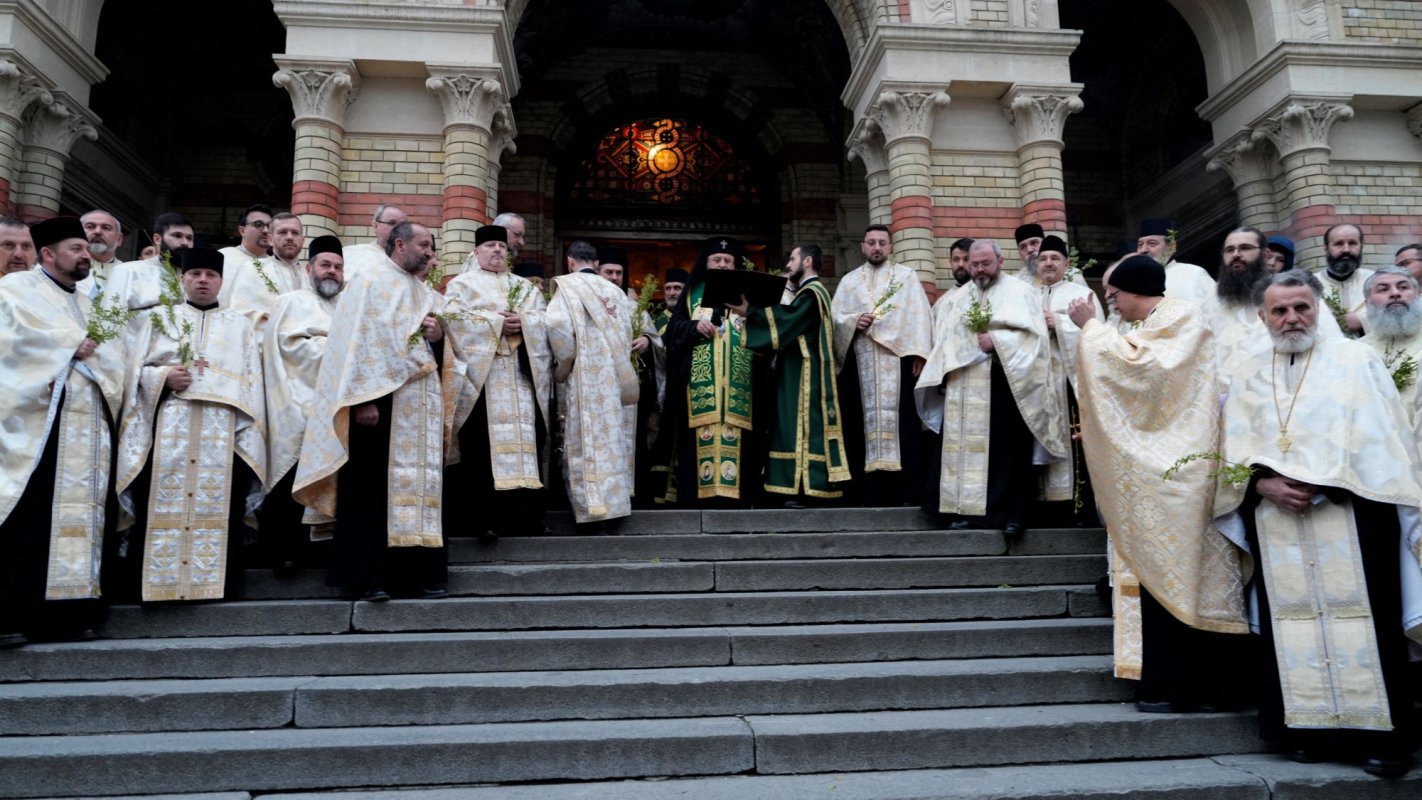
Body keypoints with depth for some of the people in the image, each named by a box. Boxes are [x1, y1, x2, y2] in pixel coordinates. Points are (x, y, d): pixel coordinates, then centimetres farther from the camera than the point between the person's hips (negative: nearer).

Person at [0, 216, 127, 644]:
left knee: (78, 515, 3)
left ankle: (62, 613, 6)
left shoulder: (90, 306, 23)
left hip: (87, 429, 6)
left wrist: (90, 351, -5)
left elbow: (115, 357, 14)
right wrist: (74, 346, -7)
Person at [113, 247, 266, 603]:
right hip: (168, 431, 0)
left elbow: (252, 385, 9)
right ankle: (153, 585, 4)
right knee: (162, 506, -3)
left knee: (218, 506, -3)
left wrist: (248, 438, -1)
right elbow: (137, 371, 10)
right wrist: (164, 377, -12)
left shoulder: (239, 325, 15)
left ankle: (217, 586, 2)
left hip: (221, 434, 0)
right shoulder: (159, 317, 16)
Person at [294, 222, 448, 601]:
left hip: (421, 403, 7)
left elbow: (439, 353, 25)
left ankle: (422, 573, 8)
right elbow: (358, 341, -11)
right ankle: (369, 576, -2)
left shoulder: (426, 293, 21)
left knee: (422, 483, 4)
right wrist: (364, 398, -20)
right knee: (373, 486, -6)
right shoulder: (370, 282, 0)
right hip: (381, 397, -7)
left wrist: (439, 337, 1)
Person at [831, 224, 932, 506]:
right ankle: (868, 490, 1)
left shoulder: (906, 276, 11)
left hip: (897, 358, -2)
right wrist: (854, 322, -12)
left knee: (900, 418, -7)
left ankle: (904, 489, -6)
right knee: (864, 419, -1)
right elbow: (835, 316, 9)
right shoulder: (849, 281, 18)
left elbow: (919, 315, 1)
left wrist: (919, 352, -10)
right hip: (860, 363, 2)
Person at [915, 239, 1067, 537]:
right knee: (965, 447, 4)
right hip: (963, 389, 5)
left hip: (1003, 384, -5)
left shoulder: (1019, 290, 3)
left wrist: (996, 340, -18)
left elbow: (1033, 333, -8)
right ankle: (970, 509, 10)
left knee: (1006, 451, -4)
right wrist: (945, 374, 3)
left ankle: (1011, 512, 4)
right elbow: (943, 337, 15)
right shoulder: (960, 297, 19)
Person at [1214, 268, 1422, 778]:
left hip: (1349, 514, -2)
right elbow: (1234, 451, 9)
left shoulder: (1356, 361, 7)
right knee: (1293, 624, 3)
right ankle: (1312, 729, 12)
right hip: (1277, 524, 3)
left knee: (1361, 619, -3)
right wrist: (1265, 484, -9)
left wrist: (1322, 483, -11)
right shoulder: (1248, 379, 14)